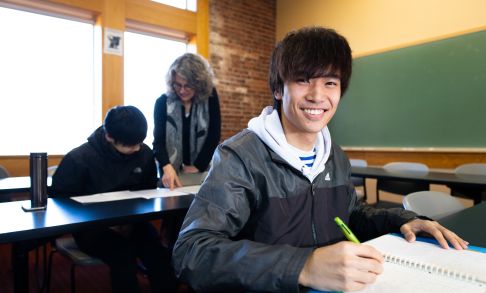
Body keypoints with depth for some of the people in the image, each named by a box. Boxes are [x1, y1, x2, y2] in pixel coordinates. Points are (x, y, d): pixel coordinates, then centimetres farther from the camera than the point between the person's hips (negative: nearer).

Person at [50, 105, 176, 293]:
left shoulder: (145, 153, -2)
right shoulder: (79, 159, -11)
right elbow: (58, 197, -4)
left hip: (132, 222, 3)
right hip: (92, 226, -2)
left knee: (161, 258, -24)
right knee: (124, 258, -31)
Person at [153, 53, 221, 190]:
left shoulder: (210, 97, -7)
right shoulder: (162, 102, -7)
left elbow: (214, 135, -7)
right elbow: (158, 140, -12)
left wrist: (197, 166, -12)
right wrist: (167, 167, -30)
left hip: (203, 171, 0)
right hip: (171, 171, 0)